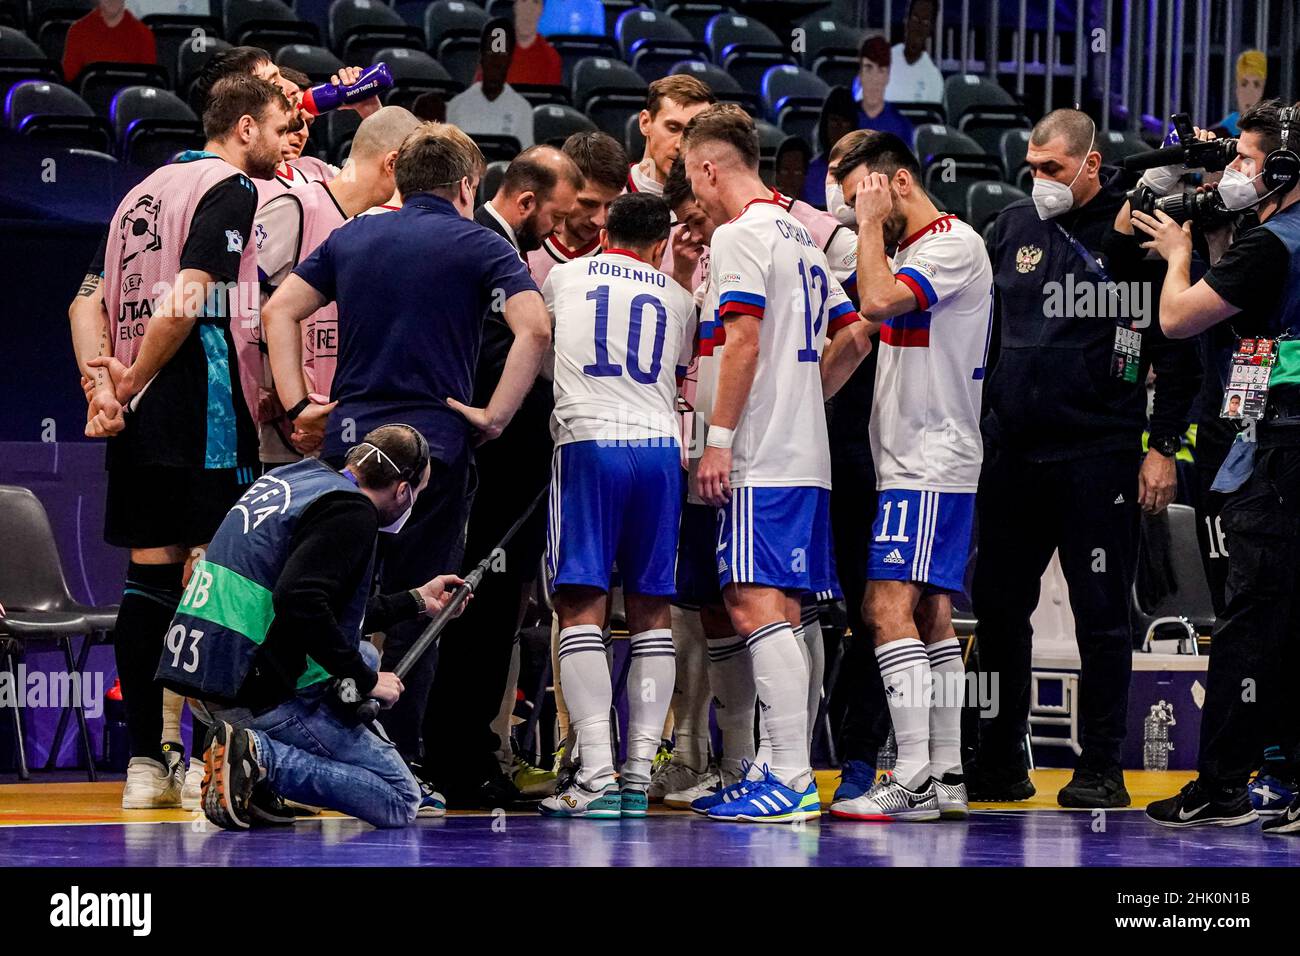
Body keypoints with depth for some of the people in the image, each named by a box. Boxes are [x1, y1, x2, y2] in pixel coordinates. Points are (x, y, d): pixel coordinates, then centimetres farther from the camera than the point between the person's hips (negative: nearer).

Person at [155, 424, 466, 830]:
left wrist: (415, 601, 38)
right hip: (268, 691, -9)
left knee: (364, 655, 33)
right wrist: (365, 680, -14)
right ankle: (262, 756, -15)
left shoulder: (292, 476, 18)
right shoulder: (353, 511, -10)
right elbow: (298, 603, -25)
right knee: (399, 801, 0)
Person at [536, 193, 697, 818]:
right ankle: (638, 777, 3)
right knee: (650, 611, 8)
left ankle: (597, 778, -17)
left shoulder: (562, 278, 14)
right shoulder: (677, 298, 18)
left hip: (588, 442, -2)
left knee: (581, 607, -5)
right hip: (660, 448, 2)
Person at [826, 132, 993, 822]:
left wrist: (873, 224, -12)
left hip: (931, 461, -10)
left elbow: (877, 301, -24)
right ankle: (945, 778, 8)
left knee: (890, 607, -16)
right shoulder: (911, 253, 21)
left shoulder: (954, 244, -11)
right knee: (929, 616, 8)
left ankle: (915, 778, -20)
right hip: (914, 462, 10)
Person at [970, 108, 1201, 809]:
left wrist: (1163, 447, -7)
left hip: (1099, 455, -5)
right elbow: (983, 329, 20)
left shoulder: (1136, 235, -4)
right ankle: (998, 760, 17)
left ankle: (1101, 768, 5)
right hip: (1011, 451, 5)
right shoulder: (1014, 227, 10)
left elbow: (1178, 351, -4)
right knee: (997, 607, 8)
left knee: (1101, 614, -1)